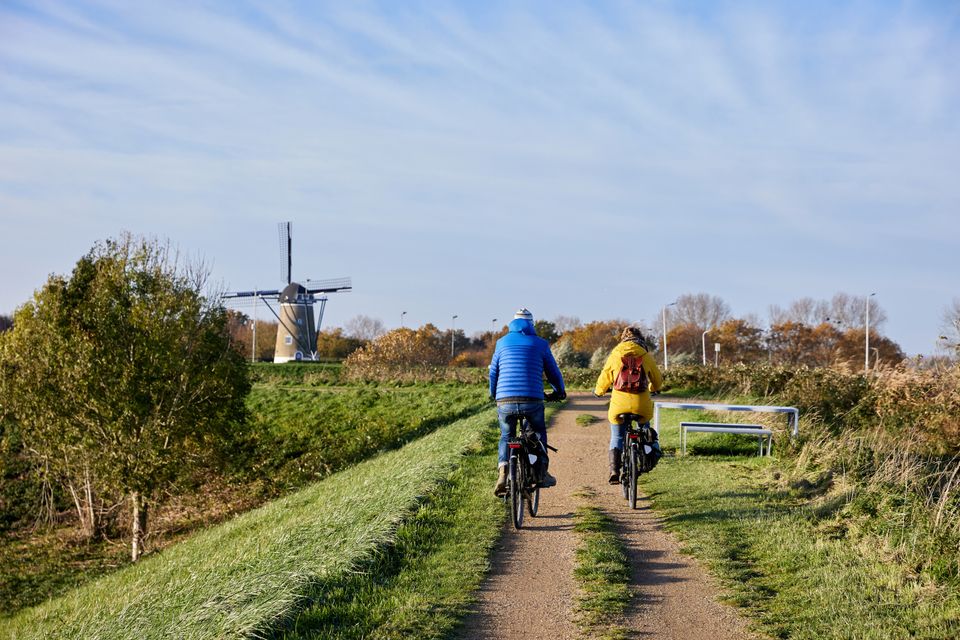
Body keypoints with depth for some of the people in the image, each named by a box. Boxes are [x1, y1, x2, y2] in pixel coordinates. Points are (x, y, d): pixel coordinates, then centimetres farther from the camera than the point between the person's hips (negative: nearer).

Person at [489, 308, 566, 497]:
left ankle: (503, 472, -2)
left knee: (506, 436, 20)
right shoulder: (540, 344, 10)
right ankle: (542, 472, 17)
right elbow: (553, 371, 16)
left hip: (505, 401, 1)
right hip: (532, 401, -1)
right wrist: (560, 391, 35)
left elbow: (493, 373, 21)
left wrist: (494, 394, 39)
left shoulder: (502, 343, 14)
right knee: (539, 432, 25)